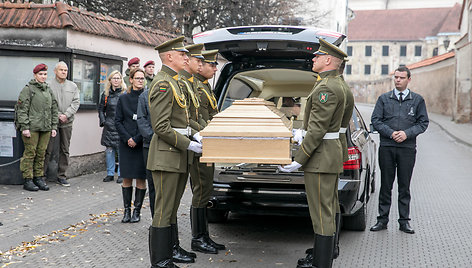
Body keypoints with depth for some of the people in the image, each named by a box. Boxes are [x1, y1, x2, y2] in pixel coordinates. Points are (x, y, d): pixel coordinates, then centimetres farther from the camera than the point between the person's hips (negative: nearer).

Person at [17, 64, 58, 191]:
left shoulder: (49, 90, 16)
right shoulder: (28, 89, -2)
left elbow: (54, 109, 19)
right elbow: (22, 109, -7)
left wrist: (54, 127, 12)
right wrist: (25, 127, -14)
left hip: (46, 128, 6)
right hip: (32, 127, -6)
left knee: (41, 154, 8)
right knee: (30, 153, -3)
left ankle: (39, 178, 17)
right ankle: (27, 180, 2)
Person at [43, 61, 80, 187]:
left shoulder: (73, 86, 10)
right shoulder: (49, 85, -2)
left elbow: (76, 102, 3)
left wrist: (66, 115, -9)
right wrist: (57, 115, -13)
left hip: (67, 122, 4)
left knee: (65, 150, 8)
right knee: (48, 150, -3)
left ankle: (61, 176, 15)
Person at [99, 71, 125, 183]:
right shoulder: (106, 93, 10)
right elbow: (101, 109, 16)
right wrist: (103, 121, 5)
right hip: (109, 127, 4)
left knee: (121, 150, -1)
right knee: (109, 150, 6)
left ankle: (121, 174, 8)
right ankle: (110, 174, 15)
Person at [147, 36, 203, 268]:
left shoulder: (172, 82, 18)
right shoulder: (163, 83, -14)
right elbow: (161, 127, -20)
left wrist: (195, 134, 10)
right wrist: (188, 144, -16)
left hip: (176, 157, 10)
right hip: (166, 156, -10)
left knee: (171, 211, 15)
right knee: (163, 212, -4)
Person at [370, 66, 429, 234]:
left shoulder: (417, 100, 8)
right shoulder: (384, 99, 9)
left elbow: (423, 122, 5)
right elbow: (375, 120, 4)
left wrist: (406, 133, -10)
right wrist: (391, 133, -11)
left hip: (407, 148, 0)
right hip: (386, 148, 0)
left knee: (404, 186, 4)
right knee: (386, 185, 4)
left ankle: (404, 221, 12)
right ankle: (382, 219, 11)